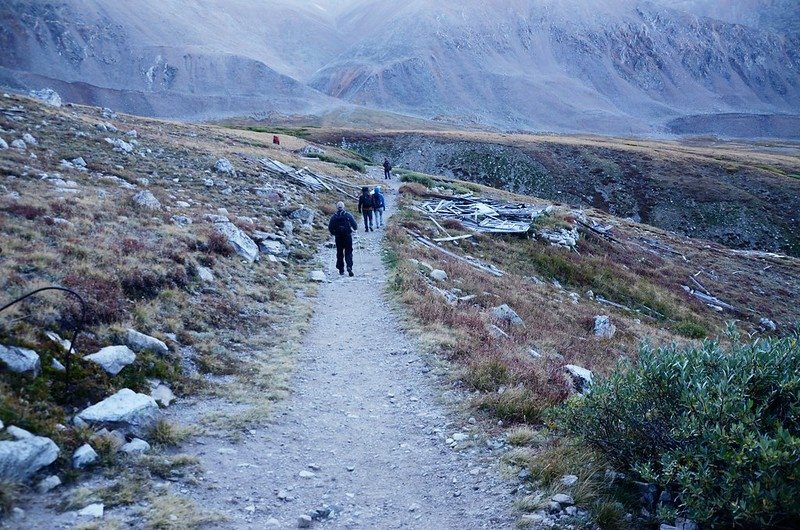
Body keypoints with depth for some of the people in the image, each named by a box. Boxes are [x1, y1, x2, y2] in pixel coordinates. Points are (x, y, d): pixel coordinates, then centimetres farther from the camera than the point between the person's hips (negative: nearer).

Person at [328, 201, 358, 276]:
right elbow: (355, 225, -6)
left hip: (338, 237, 1)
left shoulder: (334, 216, -1)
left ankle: (341, 269, 13)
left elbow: (330, 227, -3)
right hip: (348, 236, -1)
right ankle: (349, 267, -18)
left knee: (339, 253, 11)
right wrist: (354, 229, 16)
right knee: (348, 252, 2)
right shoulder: (348, 215, -3)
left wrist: (333, 233, 15)